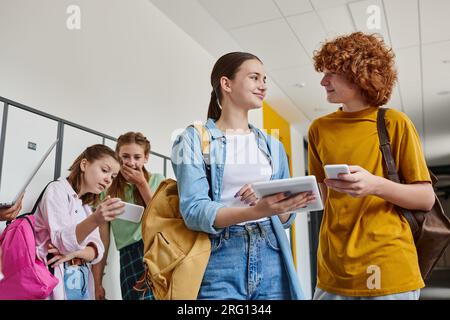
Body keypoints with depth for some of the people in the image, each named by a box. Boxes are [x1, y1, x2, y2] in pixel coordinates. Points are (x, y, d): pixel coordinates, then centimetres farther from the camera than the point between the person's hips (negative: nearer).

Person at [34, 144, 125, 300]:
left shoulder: (86, 208, 14)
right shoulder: (57, 189, -7)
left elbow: (97, 251, 1)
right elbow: (61, 242, -20)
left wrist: (75, 253, -20)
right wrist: (95, 220, -36)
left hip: (81, 283, 7)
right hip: (57, 283, -6)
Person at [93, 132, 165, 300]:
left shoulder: (157, 180, 11)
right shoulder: (108, 189, 9)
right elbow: (102, 238, 7)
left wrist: (142, 184, 0)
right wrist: (97, 283, 5)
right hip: (131, 256, 0)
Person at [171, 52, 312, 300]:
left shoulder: (273, 146, 12)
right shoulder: (193, 140, -2)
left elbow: (285, 217, 13)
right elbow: (194, 212, -14)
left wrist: (269, 204, -10)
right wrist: (258, 211, -27)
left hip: (271, 260, 5)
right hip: (220, 261, -4)